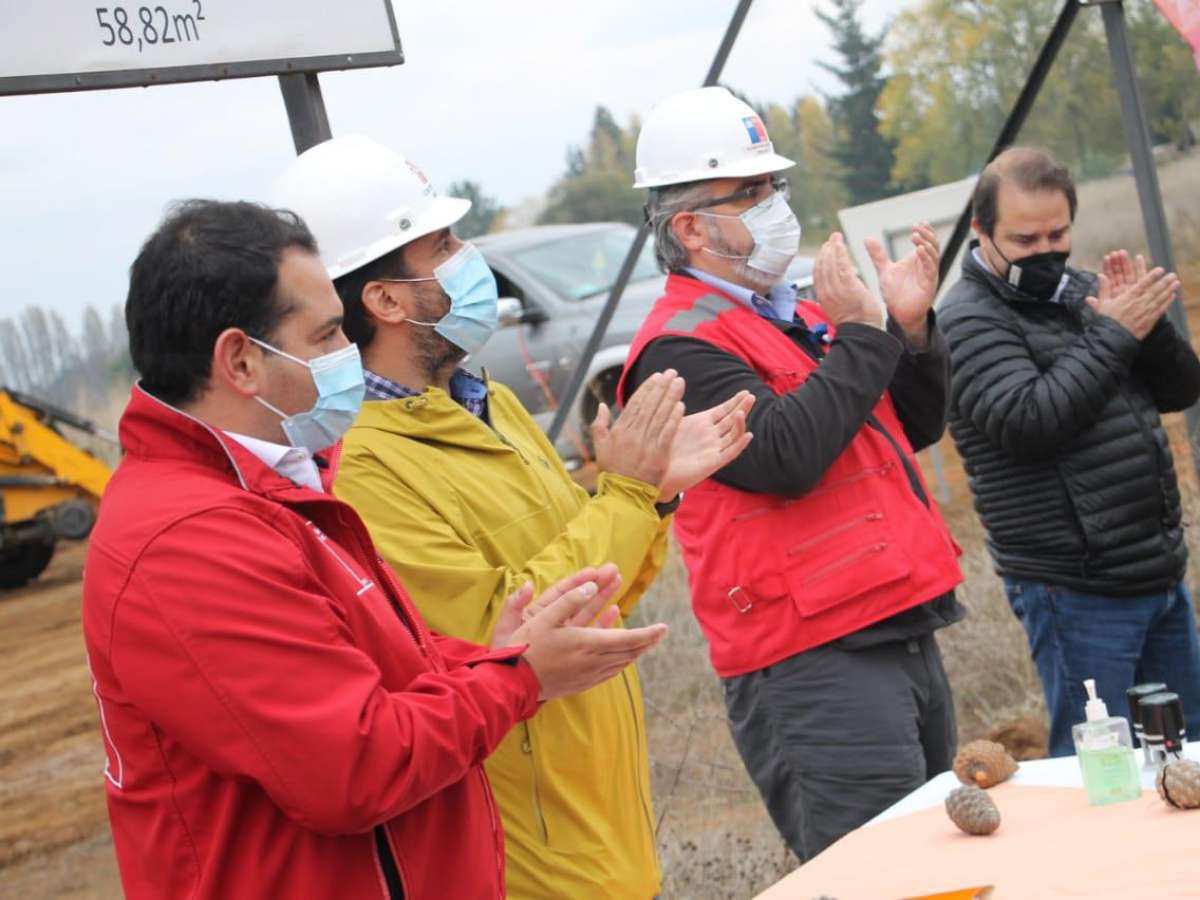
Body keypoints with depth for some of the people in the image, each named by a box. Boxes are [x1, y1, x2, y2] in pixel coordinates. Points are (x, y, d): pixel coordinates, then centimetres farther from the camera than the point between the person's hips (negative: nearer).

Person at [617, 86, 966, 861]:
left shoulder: (796, 316, 17)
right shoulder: (680, 348, -10)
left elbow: (917, 428, 19)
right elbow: (786, 457, -24)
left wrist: (912, 327, 2)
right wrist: (862, 334, -15)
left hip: (905, 637, 9)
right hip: (817, 665, -9)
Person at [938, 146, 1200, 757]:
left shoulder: (1081, 292, 12)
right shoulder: (969, 320, -9)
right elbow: (1030, 422, -23)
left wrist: (1147, 321, -8)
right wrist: (1114, 335, -19)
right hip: (1077, 591, -7)